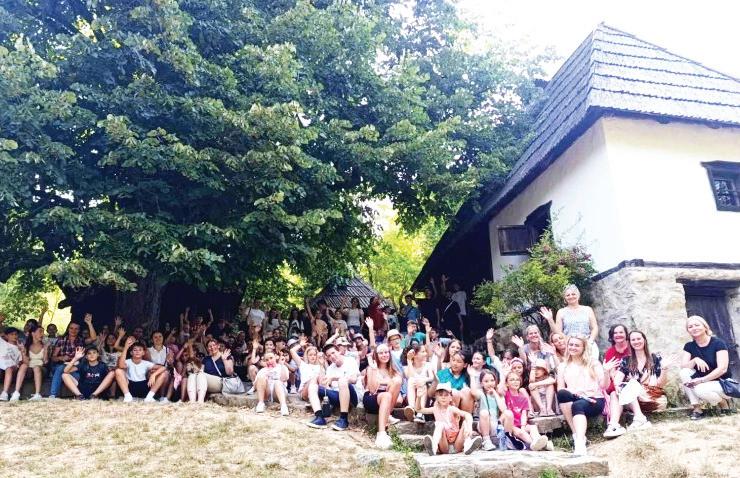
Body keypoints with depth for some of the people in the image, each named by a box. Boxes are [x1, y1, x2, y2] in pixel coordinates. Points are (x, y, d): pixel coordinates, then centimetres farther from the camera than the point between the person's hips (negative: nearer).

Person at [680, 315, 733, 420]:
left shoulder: (718, 343, -13)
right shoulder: (689, 346, 2)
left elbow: (722, 369, -21)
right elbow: (683, 366, -9)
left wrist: (701, 380, -29)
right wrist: (695, 360, -28)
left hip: (723, 383, -4)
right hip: (702, 383, 5)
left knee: (700, 389, -34)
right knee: (684, 372, -23)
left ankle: (723, 402, -1)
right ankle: (696, 409, -18)